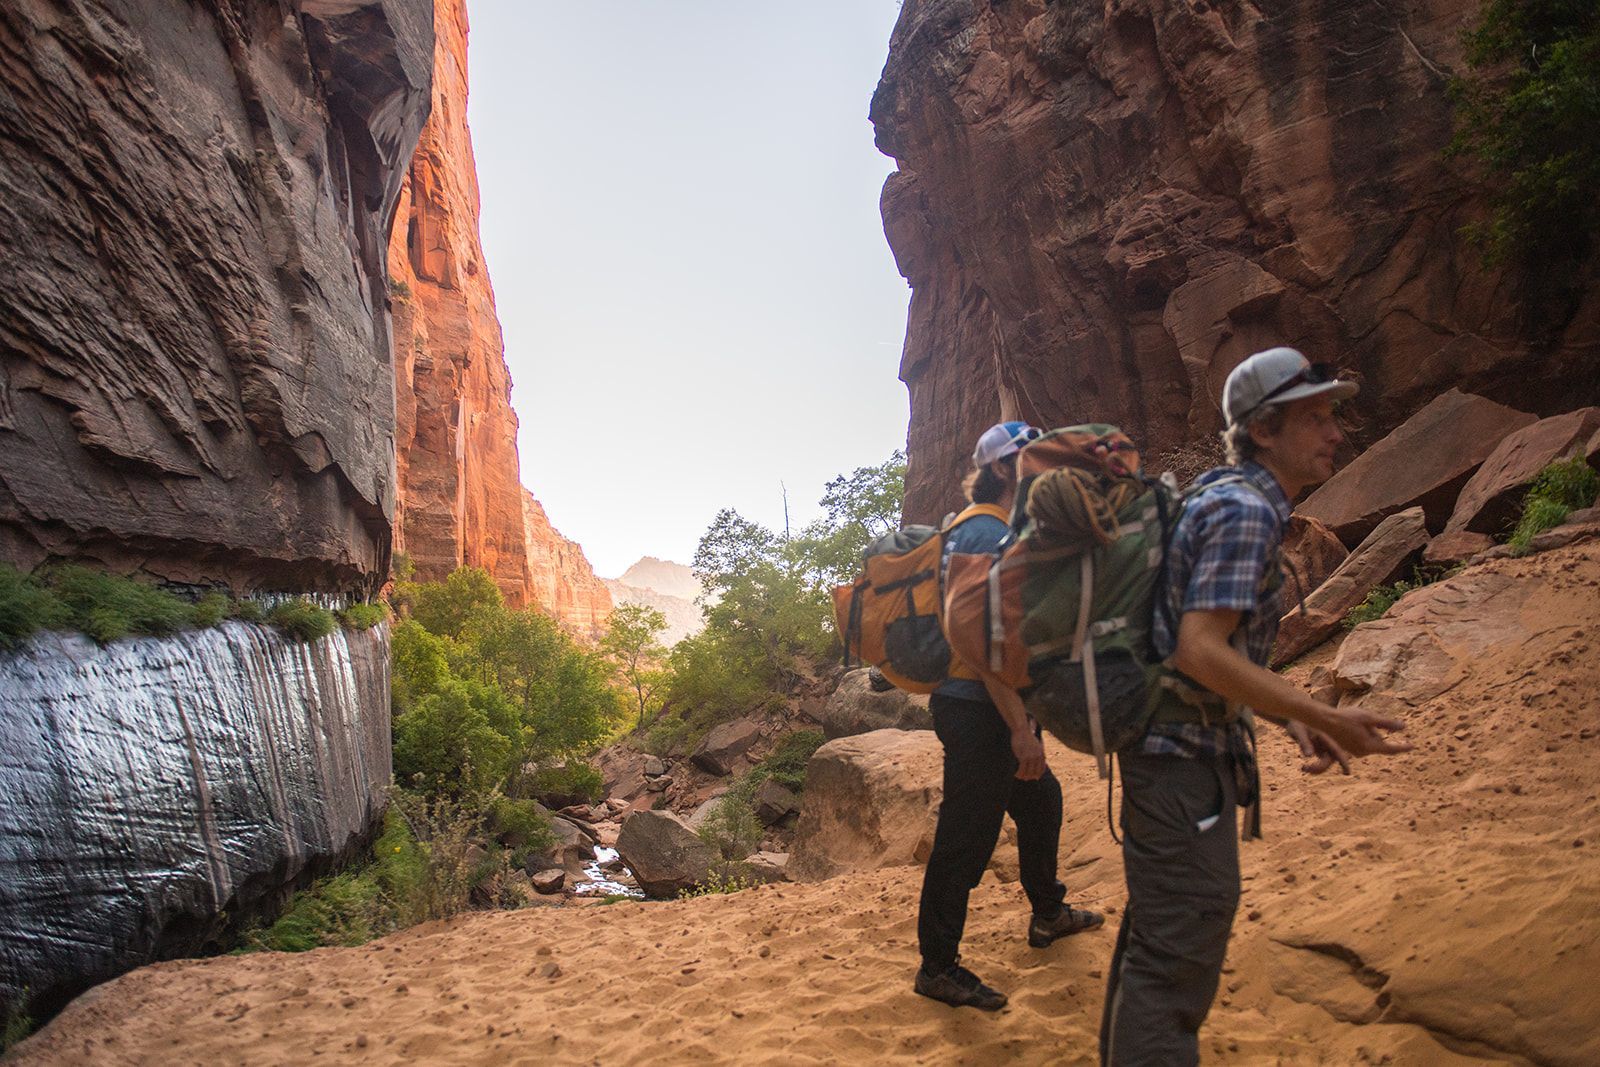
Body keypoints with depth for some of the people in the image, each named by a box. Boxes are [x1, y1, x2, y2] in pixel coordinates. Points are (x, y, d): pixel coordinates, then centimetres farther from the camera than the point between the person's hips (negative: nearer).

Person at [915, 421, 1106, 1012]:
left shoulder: (997, 531, 15)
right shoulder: (987, 535, -18)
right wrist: (1021, 729, -25)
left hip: (989, 709, 11)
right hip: (979, 713, -11)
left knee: (1040, 800, 25)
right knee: (967, 838, -1)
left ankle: (1048, 914, 45)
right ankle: (937, 966, 13)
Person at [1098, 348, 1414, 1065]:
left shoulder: (1235, 500, 15)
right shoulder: (1245, 510, -17)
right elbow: (1200, 652, -26)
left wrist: (1292, 719, 11)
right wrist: (1324, 718, -20)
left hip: (1173, 745, 11)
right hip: (1186, 757, -11)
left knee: (1157, 929, 23)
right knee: (1180, 952, -5)